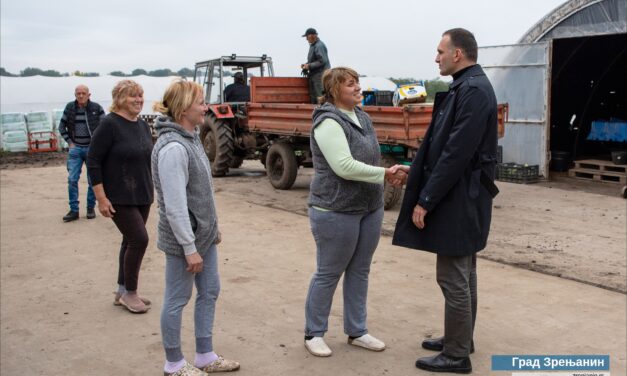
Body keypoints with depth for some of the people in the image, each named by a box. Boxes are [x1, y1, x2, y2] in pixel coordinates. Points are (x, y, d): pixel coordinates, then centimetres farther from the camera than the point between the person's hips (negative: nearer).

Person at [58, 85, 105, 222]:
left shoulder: (96, 108, -6)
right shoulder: (69, 107, 1)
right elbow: (61, 126, 12)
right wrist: (69, 142, 3)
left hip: (92, 148, -2)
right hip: (75, 148, 2)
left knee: (93, 180, 4)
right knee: (72, 179, -3)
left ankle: (91, 208, 18)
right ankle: (74, 210, 4)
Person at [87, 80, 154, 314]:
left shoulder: (143, 125, 9)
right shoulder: (109, 124, -13)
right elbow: (93, 161, -14)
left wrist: (150, 191, 19)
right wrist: (101, 198, -18)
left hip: (142, 197, 7)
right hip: (119, 198, -7)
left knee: (131, 241, 12)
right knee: (139, 239, -10)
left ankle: (122, 292, 25)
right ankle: (129, 293, 6)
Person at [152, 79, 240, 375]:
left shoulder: (190, 138, 7)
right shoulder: (173, 148, -22)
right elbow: (175, 206, -24)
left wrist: (212, 228, 18)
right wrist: (189, 248, -21)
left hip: (204, 234, 9)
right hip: (184, 239, -9)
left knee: (209, 292, 16)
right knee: (177, 300, 6)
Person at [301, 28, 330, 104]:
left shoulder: (319, 46, -15)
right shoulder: (312, 45, 15)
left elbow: (322, 61, -22)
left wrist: (309, 66, -17)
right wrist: (306, 65, 9)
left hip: (320, 75, -10)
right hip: (314, 75, 10)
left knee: (320, 96, -11)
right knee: (313, 97, 13)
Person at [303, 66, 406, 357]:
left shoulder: (362, 117, 10)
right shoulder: (329, 122, -16)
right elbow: (344, 166, -25)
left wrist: (388, 174, -2)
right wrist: (385, 174, -20)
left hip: (369, 209, 8)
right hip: (336, 211, -8)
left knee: (359, 272, 13)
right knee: (328, 274, 4)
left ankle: (356, 331, 26)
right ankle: (313, 333, 19)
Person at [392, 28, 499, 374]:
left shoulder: (473, 90, -19)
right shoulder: (467, 87, 12)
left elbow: (457, 154, -23)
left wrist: (425, 201, -19)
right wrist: (417, 169, 19)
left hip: (458, 198, -10)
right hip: (460, 197, 10)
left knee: (452, 277, -1)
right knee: (462, 274, 18)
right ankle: (461, 339, 32)